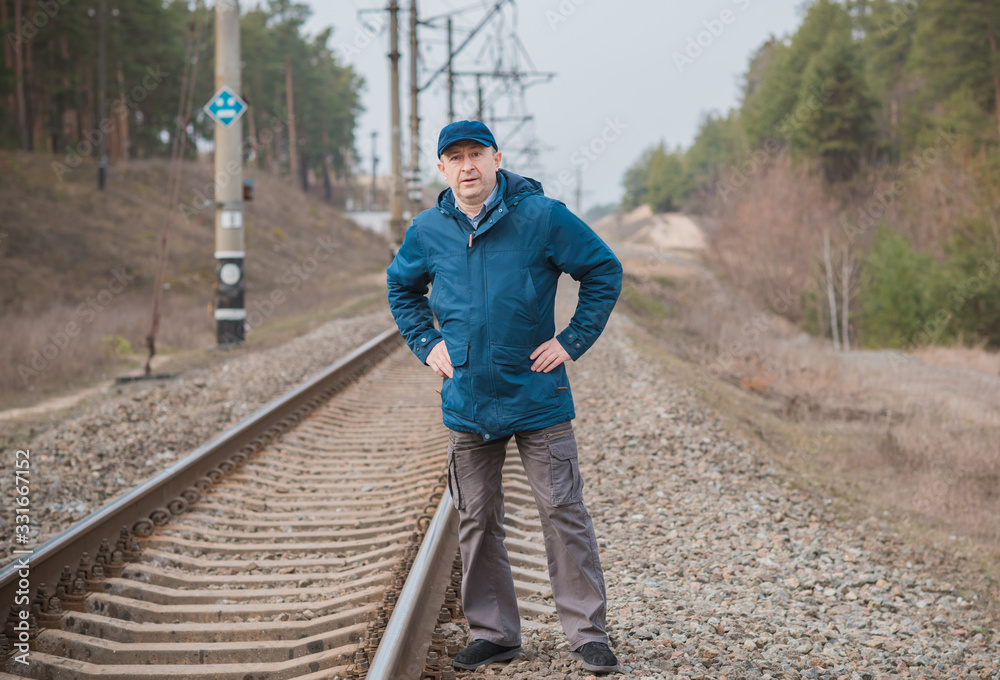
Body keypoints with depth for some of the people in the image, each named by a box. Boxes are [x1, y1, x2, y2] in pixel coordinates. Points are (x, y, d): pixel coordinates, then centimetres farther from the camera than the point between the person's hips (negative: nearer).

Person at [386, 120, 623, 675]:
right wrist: (426, 344, 9)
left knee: (563, 513, -3)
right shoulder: (428, 231, 2)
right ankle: (493, 633, 20)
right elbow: (401, 286, 22)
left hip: (538, 395, -3)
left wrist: (573, 341, -4)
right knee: (477, 522, 8)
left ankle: (588, 633, 6)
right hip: (467, 402, 3)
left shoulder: (541, 217, -8)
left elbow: (605, 270, 1)